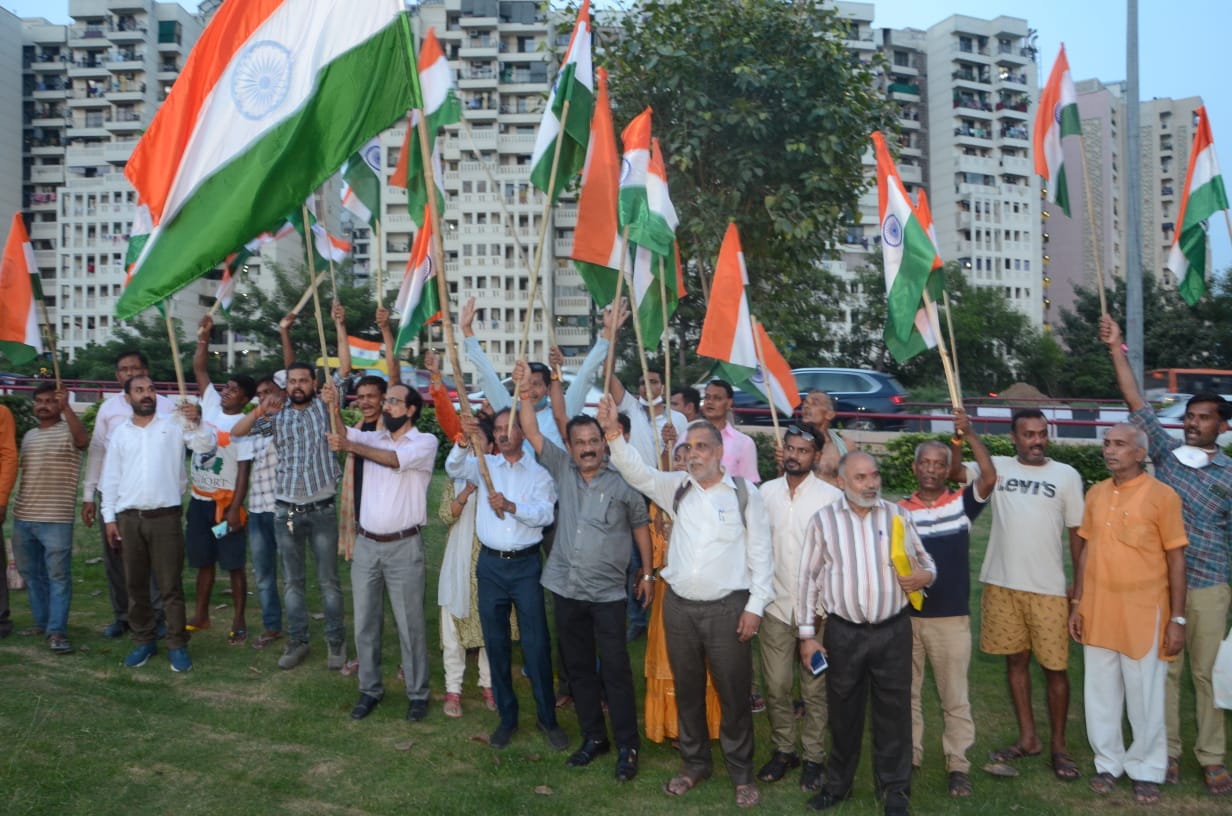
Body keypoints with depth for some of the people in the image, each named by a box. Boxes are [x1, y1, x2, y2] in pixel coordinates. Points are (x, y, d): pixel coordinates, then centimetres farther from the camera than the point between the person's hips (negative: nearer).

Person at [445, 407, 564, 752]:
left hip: (526, 563, -2)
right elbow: (453, 468, -12)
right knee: (496, 643, 9)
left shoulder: (538, 473, 2)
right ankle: (507, 717, 23)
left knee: (536, 643, 0)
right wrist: (464, 441, -30)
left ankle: (547, 717, 14)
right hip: (491, 563, 2)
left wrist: (511, 506, -26)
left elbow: (545, 515, -11)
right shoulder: (484, 465, 6)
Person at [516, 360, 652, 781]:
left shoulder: (622, 484, -4)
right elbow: (532, 432, -1)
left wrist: (648, 573, 5)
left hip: (607, 593, -3)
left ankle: (627, 746, 13)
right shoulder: (562, 470, 3)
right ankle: (594, 737, 28)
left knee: (615, 671, 0)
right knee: (578, 668, 14)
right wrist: (524, 389, -9)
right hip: (565, 589, 4)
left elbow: (640, 525, 6)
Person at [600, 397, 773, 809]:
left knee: (734, 693, 6)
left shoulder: (745, 493, -6)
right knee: (687, 690, 16)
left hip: (727, 608, -3)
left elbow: (761, 554, -4)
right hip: (679, 606, 4)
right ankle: (695, 763, 34)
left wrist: (755, 606, -7)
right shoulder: (677, 487, 5)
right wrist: (613, 432, -20)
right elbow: (636, 472, -5)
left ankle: (742, 773, 25)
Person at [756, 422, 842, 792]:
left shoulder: (831, 497, -9)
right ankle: (783, 750, 28)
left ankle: (814, 757, 24)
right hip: (775, 605, 3)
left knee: (814, 688, 8)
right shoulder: (766, 492, 3)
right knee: (776, 685, 11)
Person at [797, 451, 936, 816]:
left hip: (893, 630, 1)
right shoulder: (823, 520, -2)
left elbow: (925, 560, 12)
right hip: (843, 632, 0)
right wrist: (807, 634, -1)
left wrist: (925, 575, -13)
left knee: (893, 710, 9)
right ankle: (838, 783, 30)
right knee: (843, 710, 12)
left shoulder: (897, 515, 2)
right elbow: (808, 579, 1)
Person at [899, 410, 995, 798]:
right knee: (907, 694, 13)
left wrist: (969, 434, -22)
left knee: (955, 698, 7)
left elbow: (990, 477, -18)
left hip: (952, 617, -2)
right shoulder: (899, 510, 2)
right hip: (906, 616, 2)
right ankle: (909, 757, 28)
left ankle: (958, 766, 18)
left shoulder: (961, 503, -1)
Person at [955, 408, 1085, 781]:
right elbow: (954, 472, -11)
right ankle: (1028, 738, 26)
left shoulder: (1067, 475, 0)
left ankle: (1058, 745, 21)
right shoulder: (997, 467, 3)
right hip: (1002, 584, 2)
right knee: (1016, 660, 12)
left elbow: (1077, 533, 3)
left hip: (1049, 588, -2)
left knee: (1054, 666, 5)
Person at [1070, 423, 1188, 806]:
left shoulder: (1162, 496, -9)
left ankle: (1146, 770, 25)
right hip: (1098, 610, 4)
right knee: (1101, 694, 12)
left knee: (1145, 697, 8)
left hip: (1144, 613, -4)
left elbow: (1176, 559, -6)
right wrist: (1077, 604, 8)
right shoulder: (1095, 494, 4)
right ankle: (1108, 763, 28)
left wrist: (1177, 619, -8)